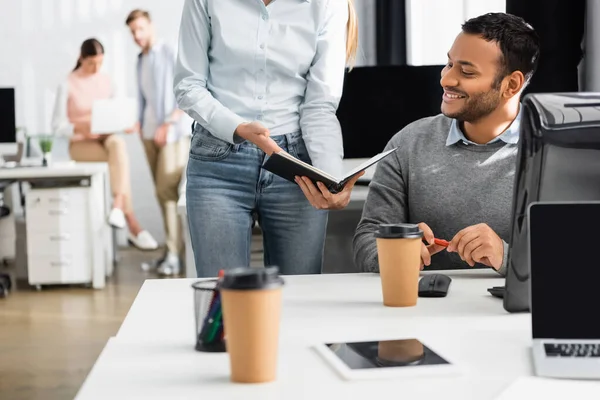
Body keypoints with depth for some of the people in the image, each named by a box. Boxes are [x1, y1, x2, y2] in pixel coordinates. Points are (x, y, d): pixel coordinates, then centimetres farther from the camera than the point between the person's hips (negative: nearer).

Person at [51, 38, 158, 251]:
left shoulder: (106, 80, 5)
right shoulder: (67, 85, -8)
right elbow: (57, 125, -9)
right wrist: (81, 129, -27)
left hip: (106, 138, 4)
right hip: (80, 144, -3)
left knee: (118, 144, -35)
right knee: (120, 158, -32)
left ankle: (118, 207, -42)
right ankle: (132, 224, -31)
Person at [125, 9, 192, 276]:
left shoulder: (170, 54, -6)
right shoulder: (141, 60, 17)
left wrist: (169, 124, -16)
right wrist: (140, 123, 7)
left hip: (173, 132, -7)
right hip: (150, 133, 7)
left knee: (167, 191, -12)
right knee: (161, 193, 6)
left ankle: (173, 254, -10)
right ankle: (173, 247, 12)